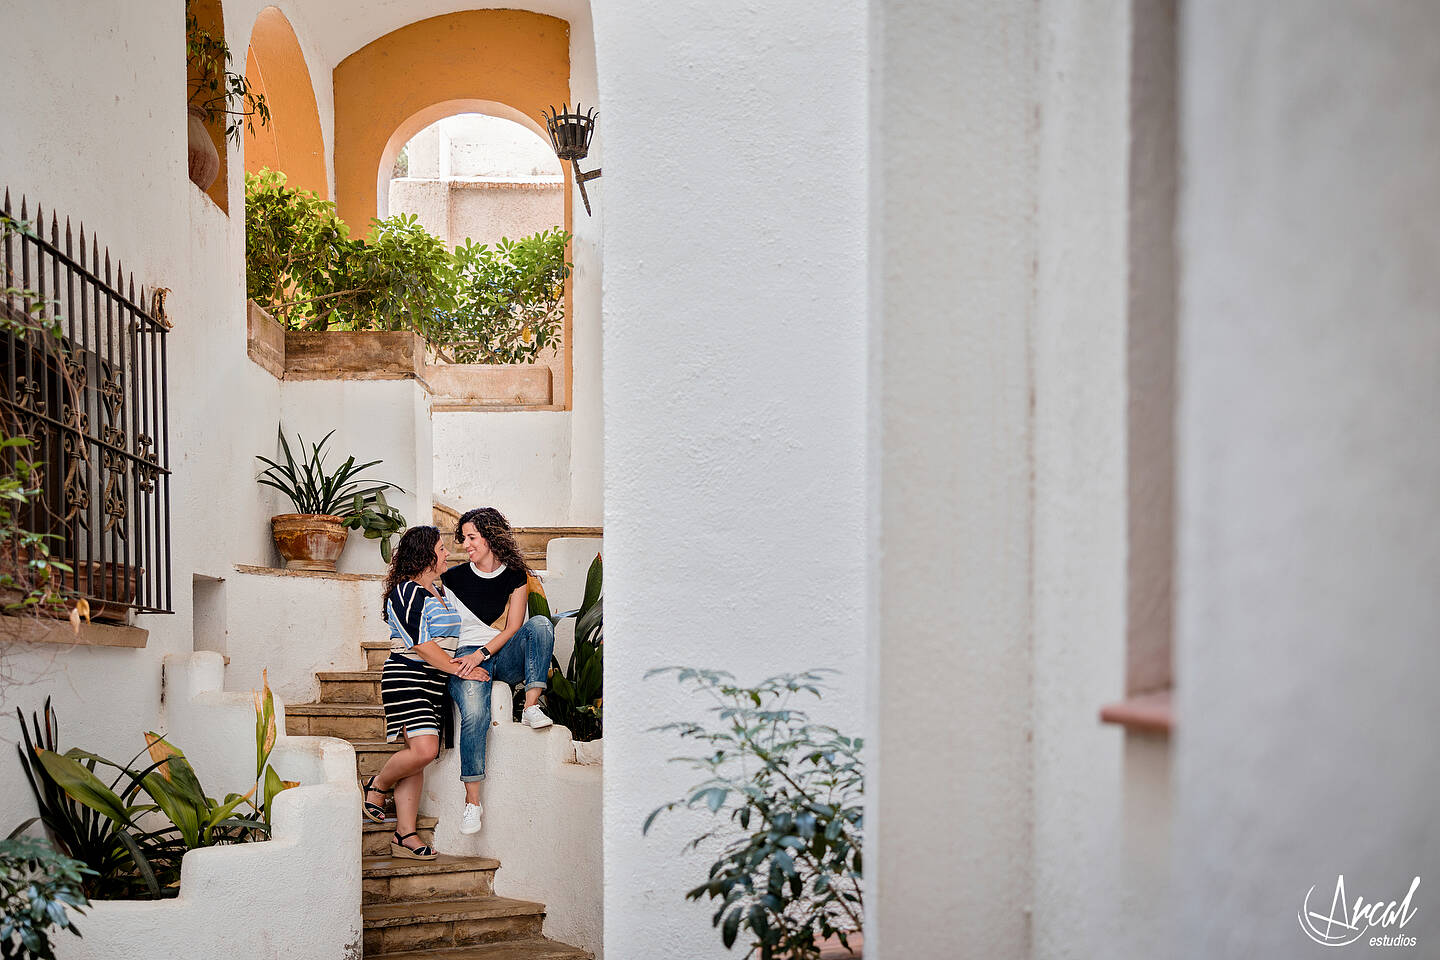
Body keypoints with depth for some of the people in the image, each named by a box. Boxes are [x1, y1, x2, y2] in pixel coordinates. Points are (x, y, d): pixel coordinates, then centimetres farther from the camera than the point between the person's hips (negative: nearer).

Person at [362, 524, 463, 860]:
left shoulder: (439, 591, 19)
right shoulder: (405, 592, -9)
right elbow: (421, 644, -15)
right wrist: (456, 668, -14)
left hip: (435, 682, 8)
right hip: (407, 678, -8)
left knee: (417, 758, 4)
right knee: (424, 749, -21)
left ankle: (405, 837, 4)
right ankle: (378, 785, 7)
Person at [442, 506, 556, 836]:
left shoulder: (515, 576, 8)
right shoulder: (454, 578, 7)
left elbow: (513, 628, 1)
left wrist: (481, 654, -14)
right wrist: (464, 663, -9)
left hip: (504, 655, 2)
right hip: (466, 657, -2)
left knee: (540, 624, -27)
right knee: (474, 713, -31)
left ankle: (531, 707, -31)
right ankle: (472, 801, -25)